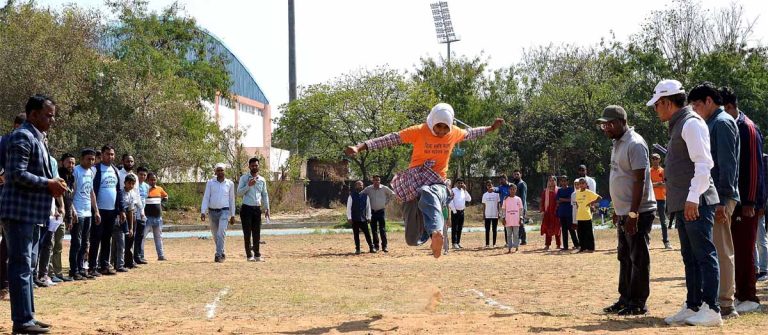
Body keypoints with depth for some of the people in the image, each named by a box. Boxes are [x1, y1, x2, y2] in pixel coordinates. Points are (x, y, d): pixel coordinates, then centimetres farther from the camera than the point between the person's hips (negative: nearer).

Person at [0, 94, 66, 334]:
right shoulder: (22, 136, -14)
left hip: (31, 212, 11)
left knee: (26, 265, 14)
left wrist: (52, 184, 8)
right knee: (21, 265, -7)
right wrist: (49, 184, -16)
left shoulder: (36, 139, 17)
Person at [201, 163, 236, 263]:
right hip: (212, 211, 2)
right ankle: (222, 253, 27)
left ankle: (218, 255, -19)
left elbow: (231, 199, 10)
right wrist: (203, 212, -8)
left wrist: (232, 215, 10)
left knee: (221, 233, -18)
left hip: (224, 211, -2)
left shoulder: (230, 184, 4)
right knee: (215, 234, 10)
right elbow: (206, 198, 2)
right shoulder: (210, 183, 4)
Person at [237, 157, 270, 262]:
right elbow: (239, 192, -7)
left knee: (257, 233, 5)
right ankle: (249, 255, 2)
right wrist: (248, 185, -19)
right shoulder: (244, 178, 1)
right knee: (247, 233, -2)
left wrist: (267, 208, 12)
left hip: (257, 209, 3)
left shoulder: (262, 180, 11)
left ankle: (257, 254, 12)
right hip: (246, 208, -3)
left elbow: (265, 194, 17)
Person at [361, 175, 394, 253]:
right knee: (374, 229, 5)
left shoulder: (384, 188, -2)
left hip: (381, 211, -1)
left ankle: (384, 246, -1)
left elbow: (392, 194, 12)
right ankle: (375, 246, 12)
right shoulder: (368, 189, 0)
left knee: (383, 229, -3)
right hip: (372, 211, 1)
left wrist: (387, 202, 6)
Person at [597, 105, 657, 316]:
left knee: (638, 259, -4)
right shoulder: (617, 144, 15)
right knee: (625, 258, 15)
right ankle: (625, 299, 23)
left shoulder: (635, 144, -16)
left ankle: (637, 304, 1)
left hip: (638, 213, -10)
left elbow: (640, 180, -20)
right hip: (624, 212, 10)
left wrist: (632, 214, -23)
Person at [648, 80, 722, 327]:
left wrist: (693, 198, -23)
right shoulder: (677, 126, 19)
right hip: (683, 205, 10)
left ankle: (711, 309, -7)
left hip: (696, 204, -10)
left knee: (704, 255, -8)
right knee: (690, 258, 12)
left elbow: (703, 163, -19)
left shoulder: (691, 123, -11)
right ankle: (693, 307, 18)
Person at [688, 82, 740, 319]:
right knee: (717, 250, 12)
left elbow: (727, 165, -17)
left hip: (720, 198, -10)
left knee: (721, 250, -7)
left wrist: (722, 201, -20)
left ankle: (725, 304, -5)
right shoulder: (712, 124, 19)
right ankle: (723, 300, 18)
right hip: (713, 198, 10)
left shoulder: (722, 123, -10)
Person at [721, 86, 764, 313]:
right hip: (731, 200, 8)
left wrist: (750, 203, -18)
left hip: (746, 202, -8)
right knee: (734, 249, 10)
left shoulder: (747, 128, -12)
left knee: (744, 249, -5)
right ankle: (740, 294, 16)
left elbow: (754, 167, -16)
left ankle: (749, 298, 1)